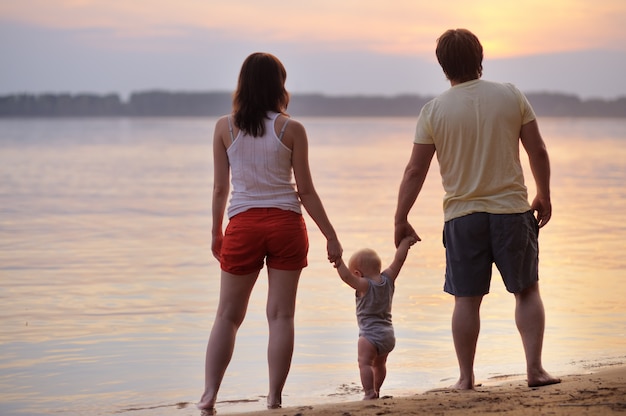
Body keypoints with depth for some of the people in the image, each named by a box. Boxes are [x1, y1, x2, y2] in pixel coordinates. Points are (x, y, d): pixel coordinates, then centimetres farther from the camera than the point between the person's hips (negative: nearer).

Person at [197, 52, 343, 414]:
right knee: (281, 315, 4)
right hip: (286, 222, -1)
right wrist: (331, 236, 4)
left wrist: (216, 231, 16)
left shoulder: (225, 127, -1)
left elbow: (220, 187, 2)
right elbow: (305, 191, -3)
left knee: (228, 316, 10)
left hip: (243, 225, 1)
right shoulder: (291, 129, -4)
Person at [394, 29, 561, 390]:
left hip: (462, 215, 0)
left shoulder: (434, 110, -5)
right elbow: (538, 151, 1)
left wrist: (400, 219, 5)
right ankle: (535, 368, 6)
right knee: (527, 290, 11)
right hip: (512, 210, 0)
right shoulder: (511, 96, -2)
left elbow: (415, 171, -4)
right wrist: (544, 197, 14)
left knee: (466, 299, 8)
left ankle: (466, 377, 13)